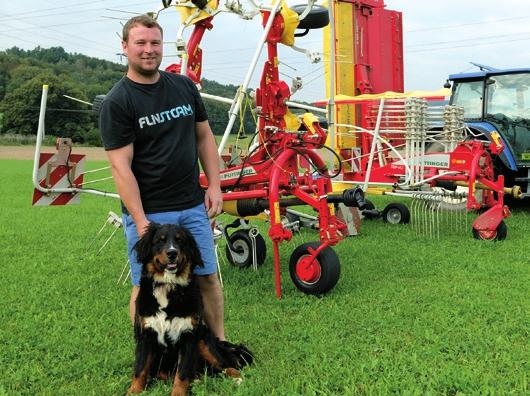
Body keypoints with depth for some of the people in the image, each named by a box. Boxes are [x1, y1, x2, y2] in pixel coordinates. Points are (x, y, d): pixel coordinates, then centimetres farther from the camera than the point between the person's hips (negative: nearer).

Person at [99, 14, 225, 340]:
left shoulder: (184, 86, 6)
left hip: (193, 206, 5)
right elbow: (121, 167, -14)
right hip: (148, 212, -4)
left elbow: (204, 137, 13)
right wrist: (140, 221, -19)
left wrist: (214, 186, 4)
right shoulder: (117, 102, -10)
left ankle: (219, 342, 29)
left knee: (207, 277, 12)